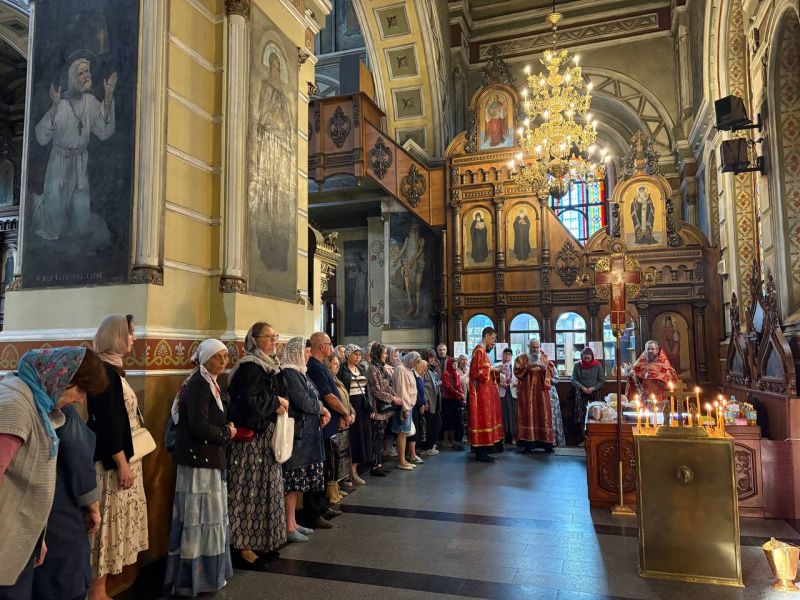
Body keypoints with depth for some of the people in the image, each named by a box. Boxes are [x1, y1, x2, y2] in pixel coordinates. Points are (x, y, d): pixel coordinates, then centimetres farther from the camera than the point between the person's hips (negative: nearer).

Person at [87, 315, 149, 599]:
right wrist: (121, 463, -19)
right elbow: (106, 422, -21)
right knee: (109, 522, -2)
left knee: (116, 521, 13)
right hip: (113, 461, -10)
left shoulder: (114, 370, 12)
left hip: (124, 456, 10)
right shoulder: (104, 371, -17)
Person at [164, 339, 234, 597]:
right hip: (199, 460, -10)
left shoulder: (209, 383, 12)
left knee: (210, 516, 17)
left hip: (208, 458, 10)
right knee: (200, 518, -1)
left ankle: (208, 572, 30)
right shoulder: (198, 385, -18)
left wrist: (227, 429, 1)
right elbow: (199, 427, -25)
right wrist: (227, 434, -11)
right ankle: (196, 576, 12)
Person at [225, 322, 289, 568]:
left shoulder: (272, 366, 13)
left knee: (266, 488, 13)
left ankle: (261, 540, 24)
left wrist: (279, 405, -3)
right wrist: (276, 403, -10)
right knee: (249, 489, -3)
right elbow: (250, 401, -23)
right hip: (250, 438, -9)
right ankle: (242, 545, 8)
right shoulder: (249, 366, -14)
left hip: (267, 437, 9)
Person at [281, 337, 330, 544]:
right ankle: (289, 527, 8)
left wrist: (321, 411, -1)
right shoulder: (289, 374, -14)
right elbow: (303, 402, -19)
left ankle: (293, 521, 24)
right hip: (297, 433, -9)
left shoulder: (299, 372, 15)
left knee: (298, 481, 14)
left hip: (307, 433, 9)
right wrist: (322, 409, -3)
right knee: (293, 480, -2)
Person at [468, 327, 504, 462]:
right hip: (481, 392, -10)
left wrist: (494, 371, 10)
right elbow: (477, 372, -22)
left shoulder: (483, 350, 16)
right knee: (482, 420, -7)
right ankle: (480, 453, -2)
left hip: (486, 393, 10)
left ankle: (482, 452, 15)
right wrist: (492, 369, -13)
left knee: (485, 419, 10)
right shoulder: (479, 350, -14)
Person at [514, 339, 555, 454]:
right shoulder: (521, 358, 4)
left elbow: (551, 371, 4)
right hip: (526, 391, -2)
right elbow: (517, 372, -7)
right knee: (527, 415, -5)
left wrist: (544, 368, -16)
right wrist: (527, 367, -21)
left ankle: (546, 443, 5)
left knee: (543, 414, 0)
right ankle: (527, 443, -4)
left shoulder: (544, 358, 13)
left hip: (541, 391, 2)